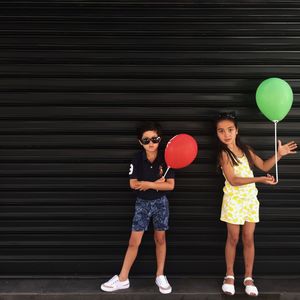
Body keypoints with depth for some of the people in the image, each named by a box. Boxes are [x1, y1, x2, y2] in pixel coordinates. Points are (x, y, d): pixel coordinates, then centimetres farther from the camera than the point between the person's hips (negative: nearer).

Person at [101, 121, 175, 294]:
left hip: (160, 202, 0)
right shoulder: (137, 160, -10)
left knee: (160, 239, 12)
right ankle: (122, 279, 13)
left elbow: (171, 185, -14)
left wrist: (148, 184, -19)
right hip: (142, 203, 0)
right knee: (134, 241, 2)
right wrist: (157, 183, -17)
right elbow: (133, 184, -14)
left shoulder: (165, 159, -11)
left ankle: (160, 276, 26)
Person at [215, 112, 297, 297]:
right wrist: (259, 180, -26)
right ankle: (230, 276, 23)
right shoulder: (223, 153, -13)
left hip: (250, 199, 4)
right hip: (234, 200, -4)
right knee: (233, 239, 6)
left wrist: (279, 154, -1)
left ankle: (248, 278, 21)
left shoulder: (246, 149, 5)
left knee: (249, 239, 8)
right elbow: (233, 180, -20)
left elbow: (264, 166, 13)